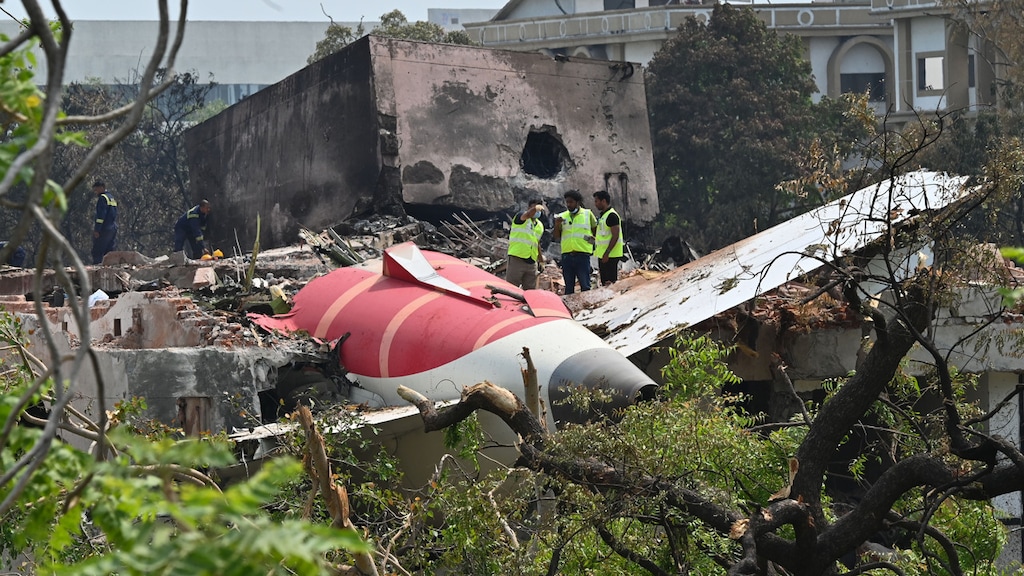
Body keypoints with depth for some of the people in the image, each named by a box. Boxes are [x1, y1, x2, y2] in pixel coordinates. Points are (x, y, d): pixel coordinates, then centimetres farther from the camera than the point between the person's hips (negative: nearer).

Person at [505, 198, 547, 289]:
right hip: (516, 259, -7)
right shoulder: (520, 217, -3)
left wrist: (540, 257, 35)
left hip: (532, 262, 7)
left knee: (530, 291, 6)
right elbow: (528, 214, -30)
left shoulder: (540, 225, 19)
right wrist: (537, 208, -24)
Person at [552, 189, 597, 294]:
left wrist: (592, 238, -7)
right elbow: (557, 237, 13)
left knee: (585, 286, -6)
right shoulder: (562, 216, 13)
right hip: (567, 255, 3)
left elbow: (596, 230, 13)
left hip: (582, 254, -3)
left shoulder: (588, 214, 7)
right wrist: (557, 225, -4)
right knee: (569, 286, 8)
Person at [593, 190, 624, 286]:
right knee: (604, 282, 11)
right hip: (602, 255, 10)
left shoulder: (611, 215, -14)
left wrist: (606, 253, -24)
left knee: (610, 282, -11)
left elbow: (615, 236, -20)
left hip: (610, 256, -10)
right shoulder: (602, 215, 18)